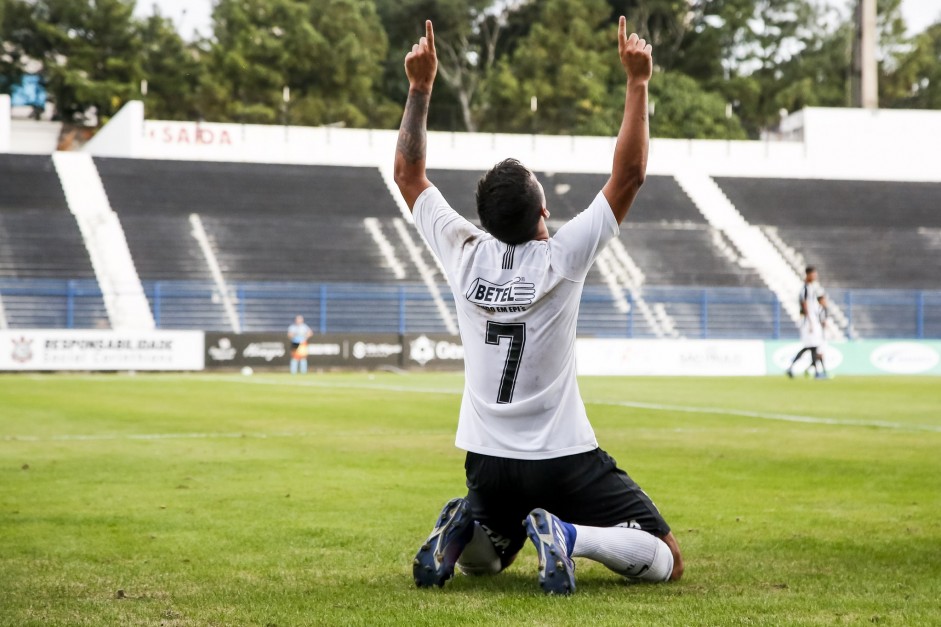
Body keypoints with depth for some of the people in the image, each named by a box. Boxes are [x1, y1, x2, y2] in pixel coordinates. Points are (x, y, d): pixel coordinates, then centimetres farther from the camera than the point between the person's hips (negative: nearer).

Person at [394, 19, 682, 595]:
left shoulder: (465, 254, -6)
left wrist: (421, 87, 7)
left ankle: (463, 527, -4)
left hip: (488, 462, 5)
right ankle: (567, 537, -24)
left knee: (478, 562, 32)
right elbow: (630, 175, -11)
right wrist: (638, 82, -10)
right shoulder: (562, 257, -15)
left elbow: (409, 174, 7)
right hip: (565, 461, -4)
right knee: (666, 563, 1)